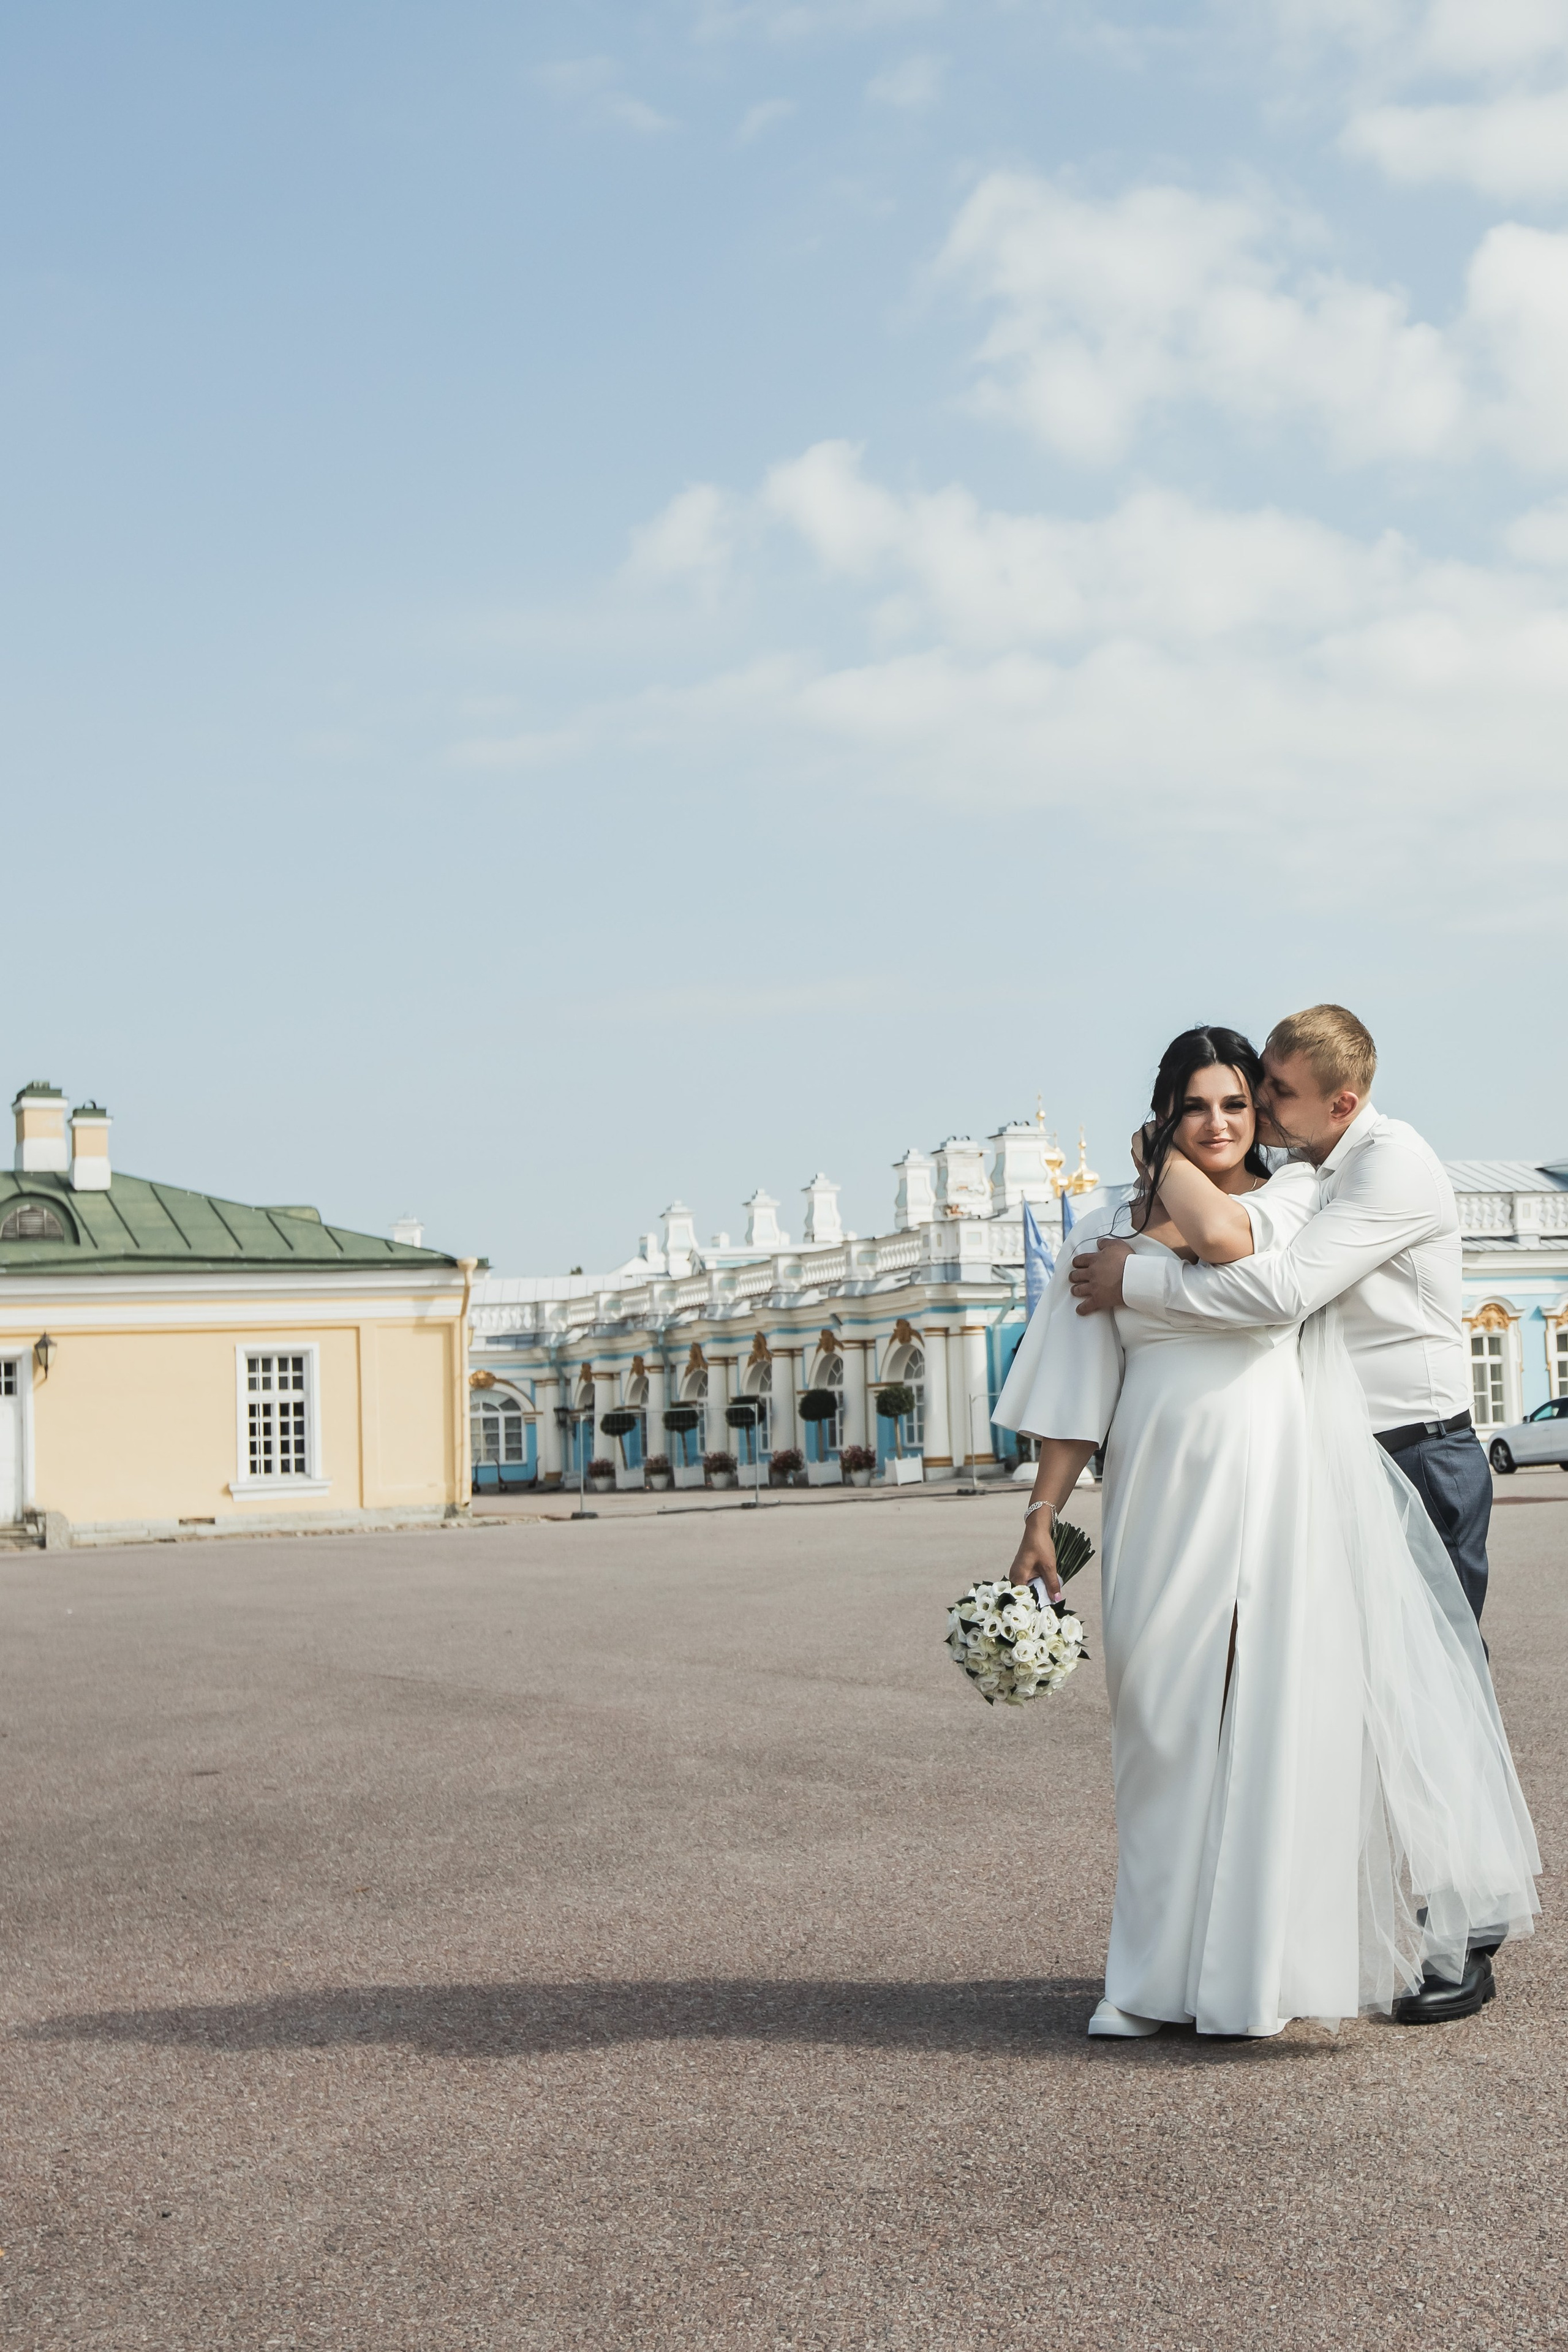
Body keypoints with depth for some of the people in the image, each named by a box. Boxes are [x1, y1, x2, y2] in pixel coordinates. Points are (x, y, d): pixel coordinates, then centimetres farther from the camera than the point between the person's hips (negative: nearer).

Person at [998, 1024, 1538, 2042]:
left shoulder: (1299, 1194, 5)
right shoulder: (1112, 1232, 11)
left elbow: (1229, 1236, -19)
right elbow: (1077, 1393, 10)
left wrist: (1167, 1164, 0)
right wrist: (1042, 1518, 4)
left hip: (1281, 1489, -2)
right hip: (1167, 1497, 2)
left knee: (1286, 1711, -2)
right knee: (1171, 1720, 5)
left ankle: (1269, 1953, 10)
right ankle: (1170, 1969, 15)